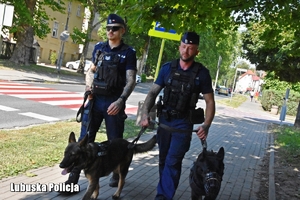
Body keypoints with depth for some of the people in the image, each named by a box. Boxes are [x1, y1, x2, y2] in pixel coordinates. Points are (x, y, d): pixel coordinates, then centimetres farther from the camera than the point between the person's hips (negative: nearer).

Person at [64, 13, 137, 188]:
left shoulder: (128, 53, -4)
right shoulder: (99, 47, 9)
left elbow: (131, 80, -11)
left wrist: (121, 100, -25)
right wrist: (88, 85, 0)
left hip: (114, 102, -3)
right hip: (95, 100, 3)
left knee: (115, 141, 9)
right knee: (84, 139, 2)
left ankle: (117, 174, 28)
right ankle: (74, 176, 8)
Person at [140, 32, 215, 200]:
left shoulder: (202, 73, -7)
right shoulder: (168, 68, -1)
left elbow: (210, 101, -4)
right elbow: (153, 92, 0)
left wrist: (206, 126, -16)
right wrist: (145, 113, -15)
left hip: (183, 125, -3)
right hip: (164, 121, 4)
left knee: (172, 163, -7)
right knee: (164, 161, 14)